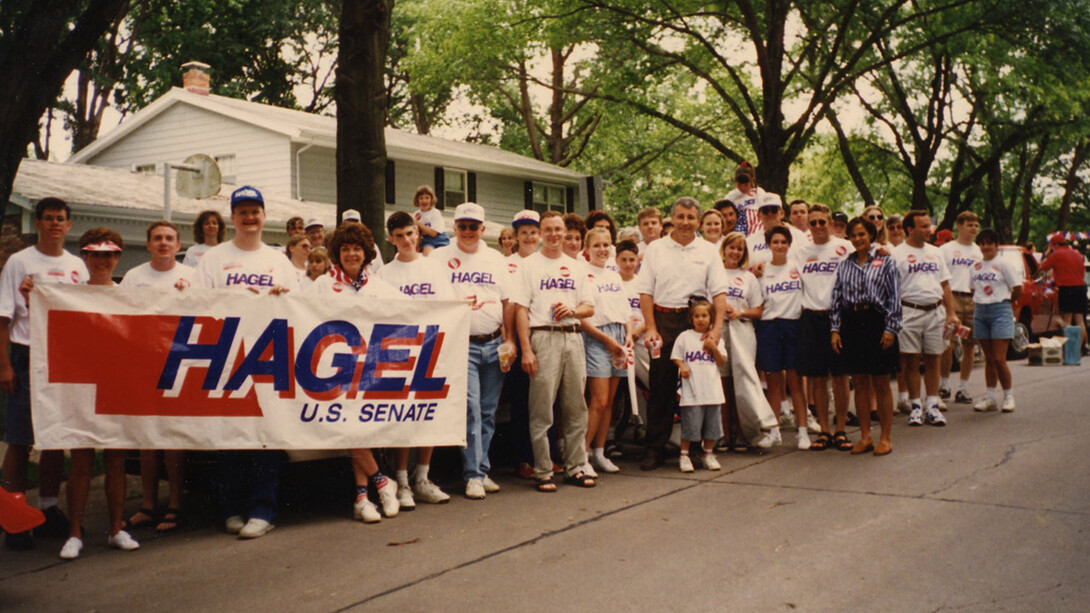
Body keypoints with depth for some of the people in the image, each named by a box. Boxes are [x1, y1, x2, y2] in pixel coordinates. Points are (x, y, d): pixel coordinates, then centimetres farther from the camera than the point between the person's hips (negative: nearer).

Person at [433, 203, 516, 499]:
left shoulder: (496, 259, 14)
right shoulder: (439, 258, 5)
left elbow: (507, 303, 14)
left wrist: (509, 340, 8)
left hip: (494, 344, 3)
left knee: (488, 412, 7)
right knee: (470, 408, -10)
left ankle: (482, 471, 16)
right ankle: (474, 474, -4)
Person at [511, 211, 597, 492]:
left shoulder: (575, 267, 17)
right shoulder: (529, 265, 4)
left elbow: (590, 307, 16)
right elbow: (520, 309, -3)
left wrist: (572, 310, -7)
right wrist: (526, 349, -11)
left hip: (573, 336, 4)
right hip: (543, 337, -4)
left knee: (576, 408, 7)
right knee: (542, 410, -3)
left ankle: (575, 468, 16)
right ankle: (543, 472, 4)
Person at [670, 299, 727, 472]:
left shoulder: (716, 339, 11)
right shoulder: (684, 336, 5)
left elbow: (722, 363, 7)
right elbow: (675, 357, 8)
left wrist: (714, 348, -7)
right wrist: (682, 366, -11)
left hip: (712, 388, 3)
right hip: (692, 388, -3)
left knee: (712, 424, 7)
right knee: (690, 424, -5)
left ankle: (708, 454, 21)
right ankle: (684, 455, 7)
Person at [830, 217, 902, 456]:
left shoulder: (886, 262, 2)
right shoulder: (844, 266, 12)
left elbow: (894, 297, -3)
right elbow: (836, 298, 10)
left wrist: (890, 328, -10)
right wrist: (834, 329, 3)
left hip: (876, 323, -3)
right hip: (851, 324, 3)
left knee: (880, 384, 2)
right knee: (860, 383, 8)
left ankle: (885, 437, 11)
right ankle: (865, 437, 15)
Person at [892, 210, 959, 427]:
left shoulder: (935, 252, 14)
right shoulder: (897, 254, -2)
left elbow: (945, 285, 16)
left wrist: (951, 313, 8)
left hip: (935, 311, 4)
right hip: (910, 312, -4)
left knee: (933, 360, 6)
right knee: (911, 360, 0)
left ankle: (932, 406, 12)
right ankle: (915, 406, 10)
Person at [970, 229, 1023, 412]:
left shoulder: (1003, 264, -4)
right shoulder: (975, 266, 12)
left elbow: (1017, 289, -3)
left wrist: (1003, 300, 7)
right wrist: (981, 301, 7)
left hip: (1000, 310, -5)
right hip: (980, 312, 5)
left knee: (999, 359, -8)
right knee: (989, 359, 8)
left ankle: (1008, 396, 5)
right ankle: (990, 397, 13)